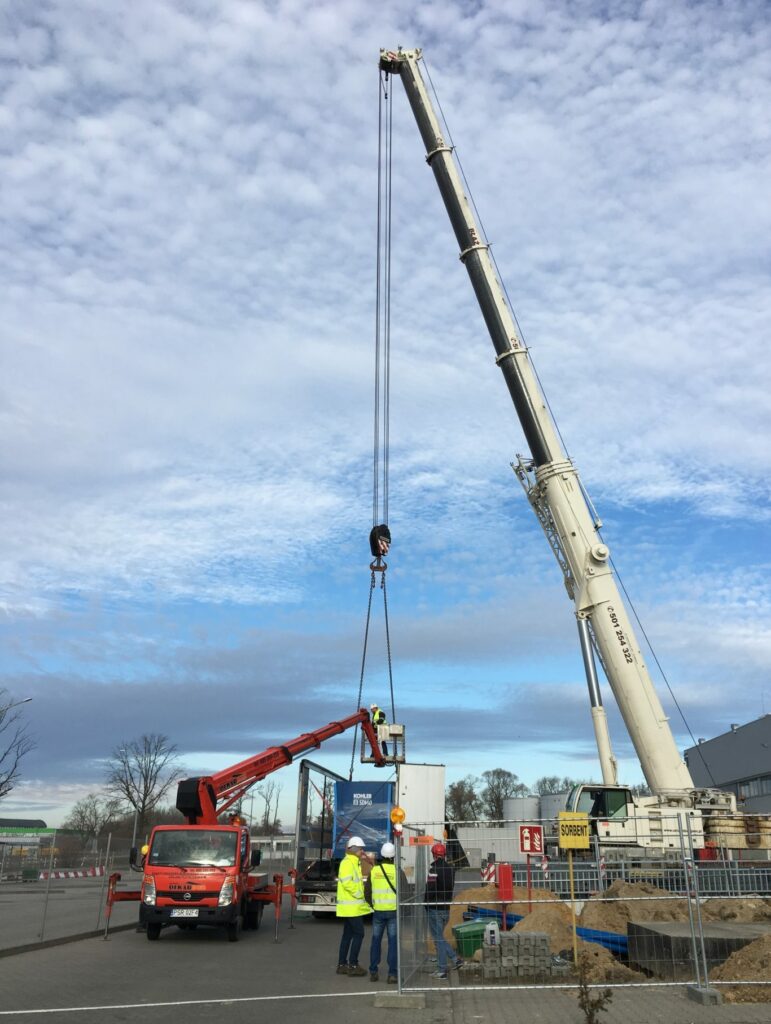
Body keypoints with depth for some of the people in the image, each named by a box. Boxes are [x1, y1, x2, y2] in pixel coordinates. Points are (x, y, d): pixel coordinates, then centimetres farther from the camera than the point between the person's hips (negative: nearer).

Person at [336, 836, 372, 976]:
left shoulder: (354, 862, 18)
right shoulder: (347, 862, -15)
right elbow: (347, 882, -24)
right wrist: (360, 894, -16)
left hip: (350, 906, 10)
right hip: (351, 906, -10)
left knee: (348, 934, 12)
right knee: (359, 933, -7)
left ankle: (342, 964, 16)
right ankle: (353, 965, -3)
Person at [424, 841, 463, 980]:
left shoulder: (434, 869, -18)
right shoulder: (450, 869, 6)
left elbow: (430, 890, -21)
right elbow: (451, 887, 12)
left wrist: (427, 905, -6)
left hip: (435, 909, -7)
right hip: (446, 908, 7)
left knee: (438, 938, 0)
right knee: (440, 937, 20)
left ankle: (442, 970, 5)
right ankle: (455, 959, 15)